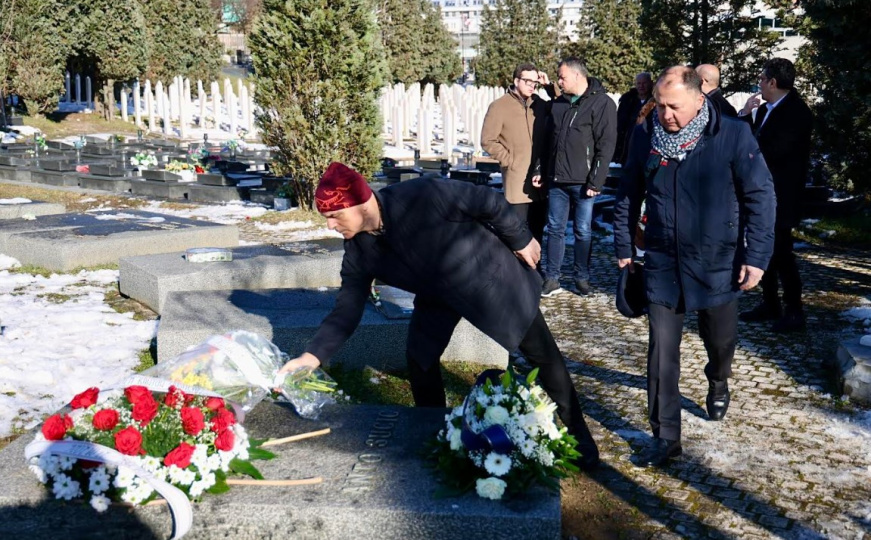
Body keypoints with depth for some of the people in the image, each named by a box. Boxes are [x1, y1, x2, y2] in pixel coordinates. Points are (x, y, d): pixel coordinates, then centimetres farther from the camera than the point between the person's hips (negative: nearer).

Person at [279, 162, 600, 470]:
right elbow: (347, 309, -13)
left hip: (489, 276, -4)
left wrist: (521, 240, -12)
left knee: (542, 355, 4)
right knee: (419, 359, -3)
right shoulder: (358, 251, -17)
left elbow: (489, 202, -24)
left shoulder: (423, 196, -37)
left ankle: (578, 435, 23)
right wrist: (313, 354, -25)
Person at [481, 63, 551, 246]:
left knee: (537, 229, 13)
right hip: (517, 180, -5)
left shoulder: (540, 104, 10)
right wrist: (510, 161, -7)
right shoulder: (499, 106, -4)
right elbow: (488, 141, -4)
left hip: (541, 178, 5)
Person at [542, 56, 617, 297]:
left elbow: (606, 145, -12)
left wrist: (595, 182, -15)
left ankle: (582, 277, 17)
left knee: (583, 231, 5)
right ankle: (551, 278, 15)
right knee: (555, 229, 8)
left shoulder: (602, 103, -7)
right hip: (557, 179, 6)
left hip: (582, 182, -5)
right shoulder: (558, 104, 12)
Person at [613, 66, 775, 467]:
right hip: (662, 264, 1)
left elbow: (760, 196, -9)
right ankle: (665, 437, 10)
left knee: (720, 340, 18)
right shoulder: (645, 137, -5)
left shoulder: (733, 136, -13)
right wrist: (623, 247, 10)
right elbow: (628, 194, 7)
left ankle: (718, 383, 53)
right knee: (662, 352, 0)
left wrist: (756, 256, -12)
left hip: (718, 264, -1)